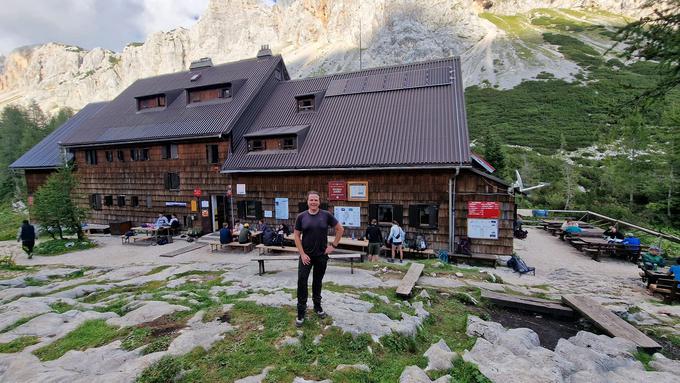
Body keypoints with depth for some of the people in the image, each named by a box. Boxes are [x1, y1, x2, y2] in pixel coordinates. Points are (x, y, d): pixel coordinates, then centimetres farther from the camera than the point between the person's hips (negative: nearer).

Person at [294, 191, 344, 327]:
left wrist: (333, 245, -2)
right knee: (302, 281, -5)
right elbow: (297, 236, -2)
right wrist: (302, 254, -9)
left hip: (322, 255, 1)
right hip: (306, 255, -1)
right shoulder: (301, 216, -3)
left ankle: (317, 306, 34)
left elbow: (340, 229, 3)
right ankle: (301, 312, 8)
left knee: (318, 281, 15)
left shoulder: (326, 215, -4)